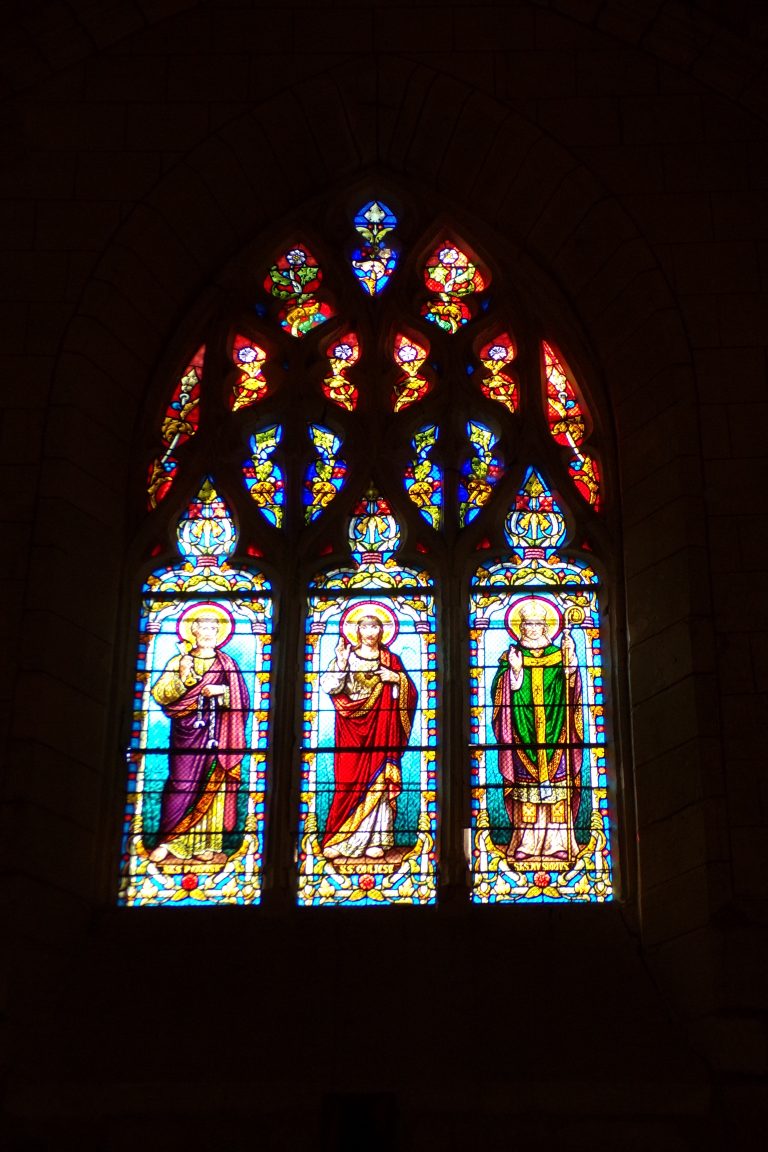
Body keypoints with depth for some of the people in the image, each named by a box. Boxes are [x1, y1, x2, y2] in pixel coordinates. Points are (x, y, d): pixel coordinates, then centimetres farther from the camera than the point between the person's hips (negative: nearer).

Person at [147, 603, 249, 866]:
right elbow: (159, 695, -2)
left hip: (215, 734, 0)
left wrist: (221, 691, -12)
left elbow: (241, 700, 3)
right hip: (186, 733, 0)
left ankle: (206, 844, 2)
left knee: (212, 786, -2)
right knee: (182, 783, -7)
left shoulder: (227, 664, 9)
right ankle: (171, 842, -2)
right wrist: (182, 678, -14)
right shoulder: (178, 662, 9)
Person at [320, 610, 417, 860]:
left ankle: (374, 839, 0)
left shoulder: (390, 660, 11)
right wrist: (340, 664, -14)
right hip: (352, 727, -1)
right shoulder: (347, 655, 8)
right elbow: (329, 687, -2)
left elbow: (410, 693, 8)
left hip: (380, 726, 1)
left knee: (378, 779, -3)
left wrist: (397, 678, -9)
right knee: (349, 780, -6)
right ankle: (338, 840, -2)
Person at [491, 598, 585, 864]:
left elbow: (571, 689, 0)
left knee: (557, 781, -4)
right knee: (525, 782, -5)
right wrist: (514, 670, -16)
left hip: (554, 733, 1)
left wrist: (570, 661, -14)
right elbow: (501, 693, -1)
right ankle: (527, 843, -4)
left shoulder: (558, 655, 11)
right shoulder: (511, 657, 9)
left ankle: (558, 842, -3)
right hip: (522, 733, -1)